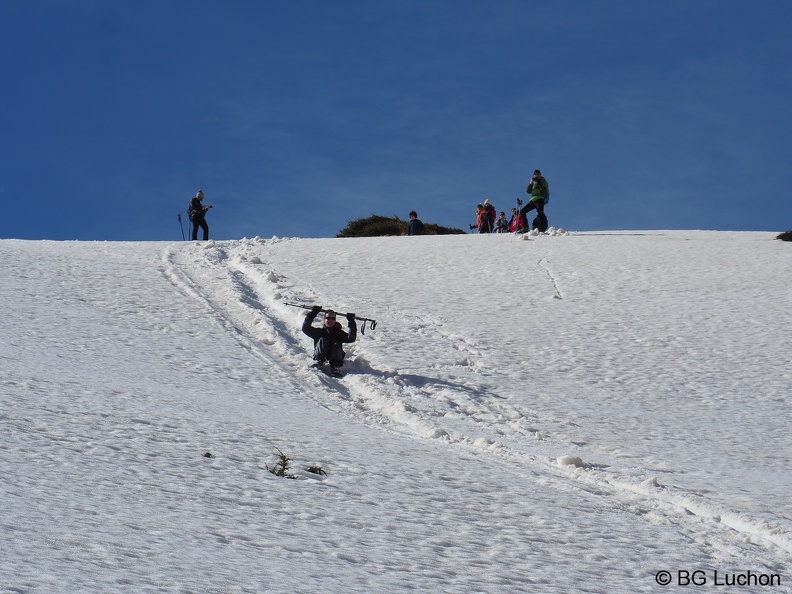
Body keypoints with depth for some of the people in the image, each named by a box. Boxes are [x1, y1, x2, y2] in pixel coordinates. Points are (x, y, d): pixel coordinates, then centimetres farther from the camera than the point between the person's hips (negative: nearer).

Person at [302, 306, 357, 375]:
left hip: (335, 357, 0)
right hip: (320, 356, 0)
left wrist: (352, 324, -12)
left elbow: (351, 339, -2)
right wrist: (312, 314, -6)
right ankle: (318, 362, -37)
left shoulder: (338, 332, 16)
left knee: (336, 345, -25)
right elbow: (305, 329, 0)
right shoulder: (319, 331, 15)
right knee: (322, 340, -18)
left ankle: (336, 367, -48)